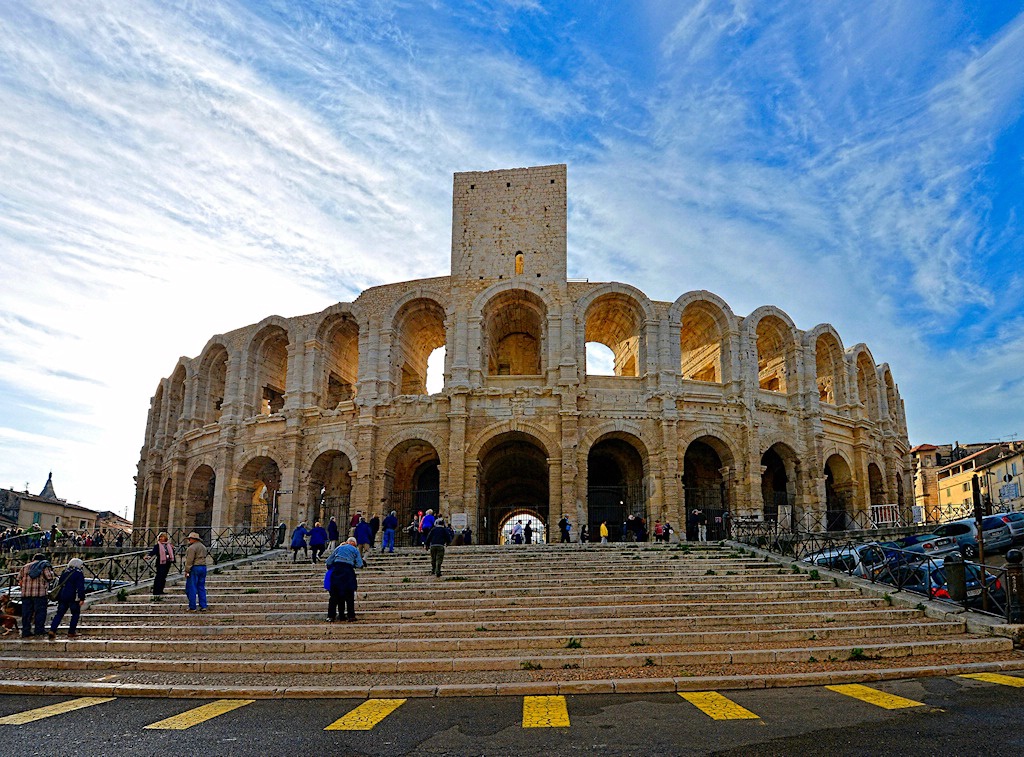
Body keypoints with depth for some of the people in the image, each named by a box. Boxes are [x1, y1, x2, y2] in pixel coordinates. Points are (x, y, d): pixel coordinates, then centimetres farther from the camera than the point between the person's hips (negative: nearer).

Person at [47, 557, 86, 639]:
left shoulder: (64, 572, 16)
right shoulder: (79, 574, -4)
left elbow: (59, 585, 21)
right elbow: (81, 587, -11)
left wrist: (58, 598, 27)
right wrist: (82, 598, -11)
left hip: (62, 597, 5)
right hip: (73, 598, -5)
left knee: (59, 614, 8)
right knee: (75, 614, 9)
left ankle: (52, 630, -7)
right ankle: (71, 632, 7)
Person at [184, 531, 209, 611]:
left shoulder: (192, 548, -12)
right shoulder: (203, 547, 15)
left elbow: (189, 561, -16)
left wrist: (187, 571, -12)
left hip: (194, 568, -8)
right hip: (203, 567, 8)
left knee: (191, 588, -1)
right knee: (201, 588, 11)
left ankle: (192, 607, 1)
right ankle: (203, 606, 9)